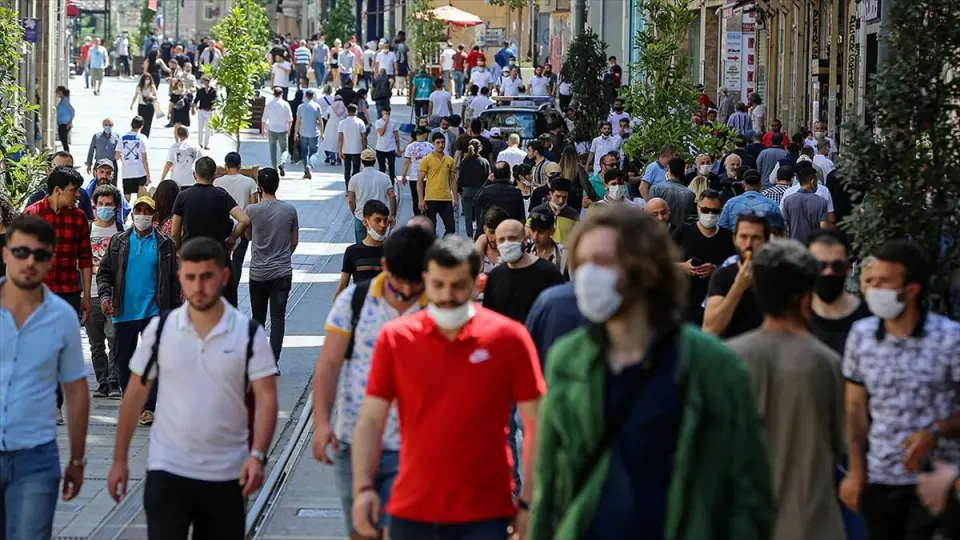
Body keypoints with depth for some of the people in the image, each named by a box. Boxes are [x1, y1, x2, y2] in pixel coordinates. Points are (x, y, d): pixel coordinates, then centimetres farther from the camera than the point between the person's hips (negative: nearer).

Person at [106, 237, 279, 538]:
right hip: (167, 470, 0)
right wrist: (120, 459, 5)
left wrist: (257, 455, -22)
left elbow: (266, 399, -7)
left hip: (227, 475, 0)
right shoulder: (160, 330, 0)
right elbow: (135, 396, 6)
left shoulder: (249, 334, -4)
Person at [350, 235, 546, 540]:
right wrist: (363, 487, -10)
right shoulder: (394, 338, 0)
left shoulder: (509, 338, -5)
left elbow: (537, 426, -1)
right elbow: (371, 421, 2)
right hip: (410, 514, 3)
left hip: (484, 515, -2)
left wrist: (529, 502, -5)